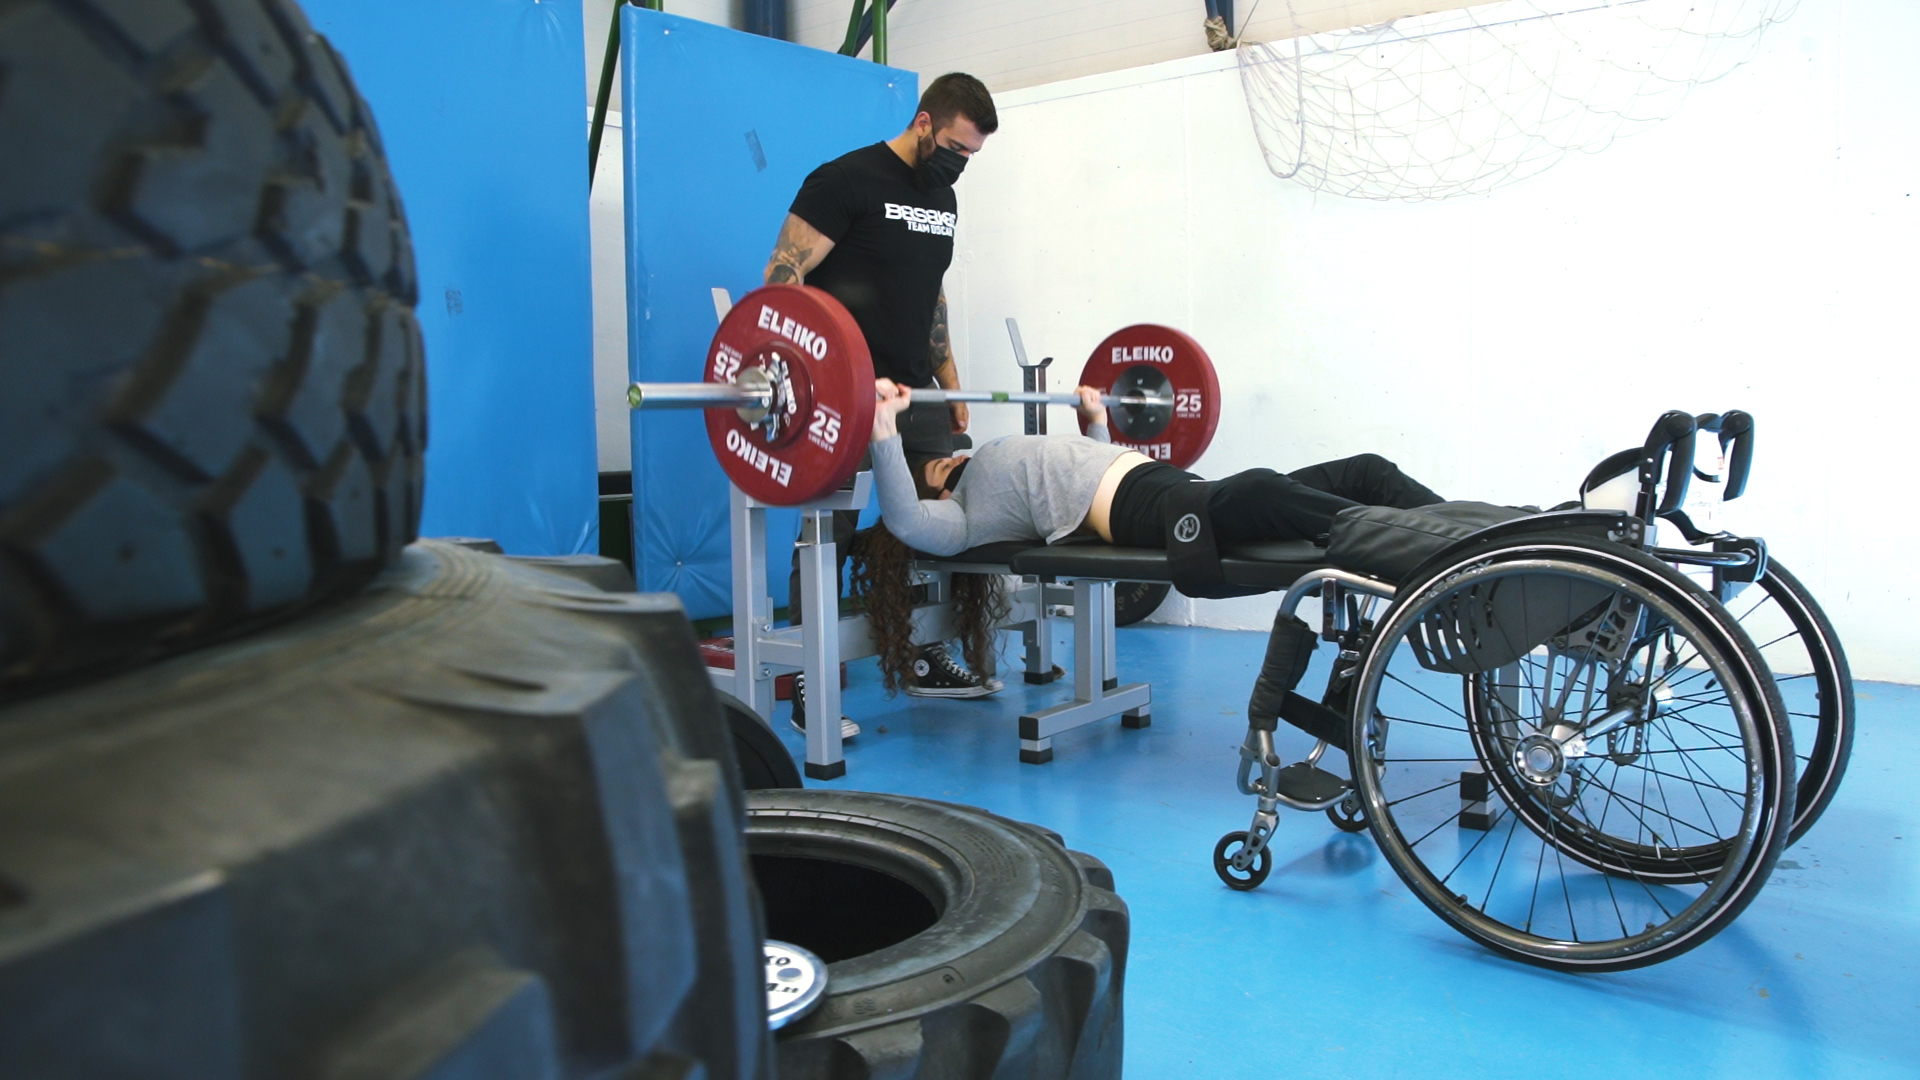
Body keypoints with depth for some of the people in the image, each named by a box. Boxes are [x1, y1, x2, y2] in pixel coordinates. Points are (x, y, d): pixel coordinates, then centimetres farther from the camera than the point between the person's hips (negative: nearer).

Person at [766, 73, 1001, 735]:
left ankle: (927, 660, 25)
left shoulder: (942, 198, 14)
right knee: (830, 535, -4)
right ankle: (809, 690, 5)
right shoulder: (848, 180, -11)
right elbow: (784, 275, -16)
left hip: (915, 391, 8)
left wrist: (950, 383, 19)